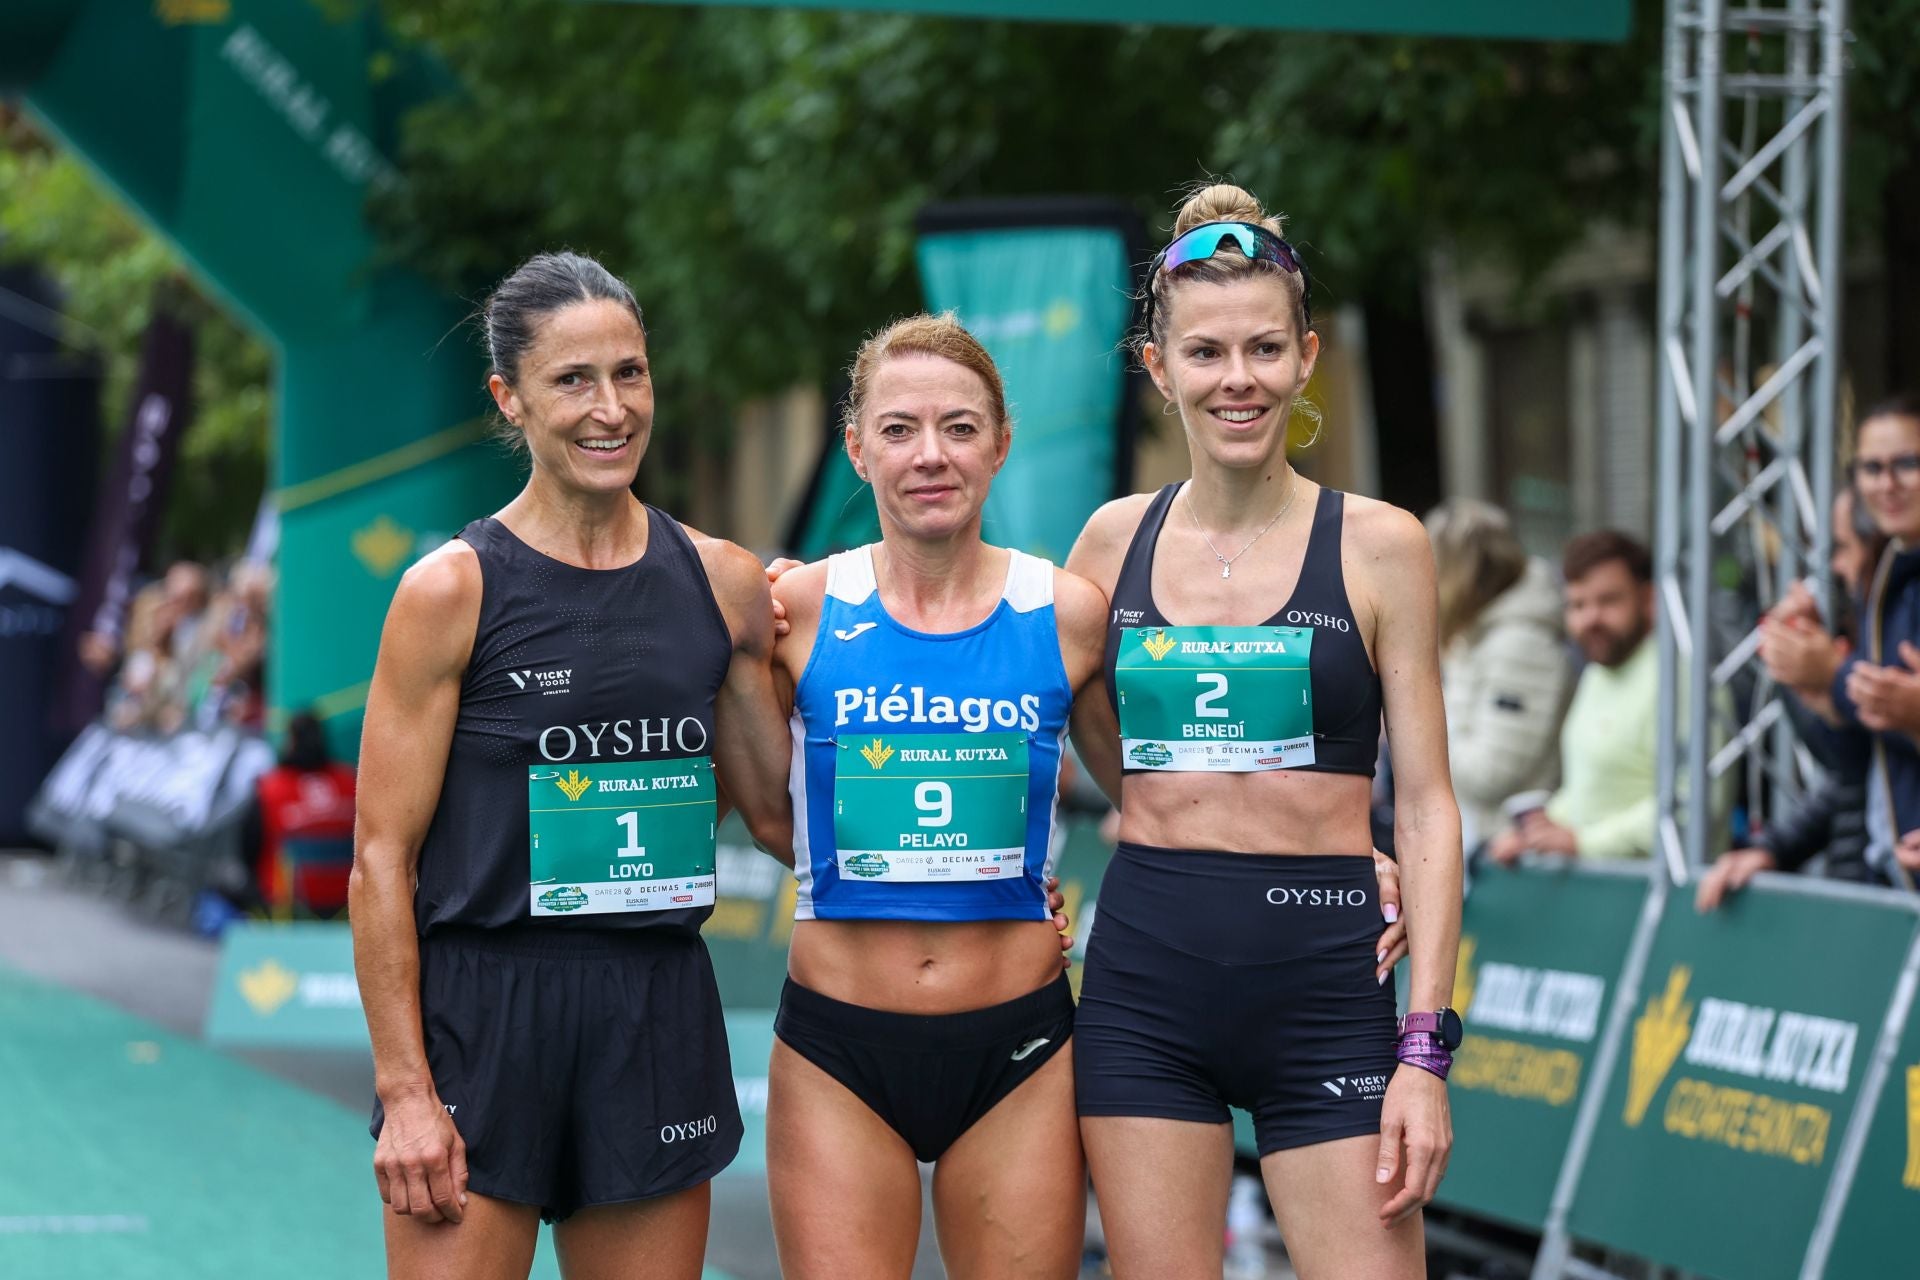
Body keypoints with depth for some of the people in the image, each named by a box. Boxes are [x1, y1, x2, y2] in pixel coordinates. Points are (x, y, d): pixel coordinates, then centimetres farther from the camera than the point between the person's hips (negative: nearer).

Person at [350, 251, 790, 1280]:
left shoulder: (726, 584, 7)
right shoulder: (452, 589, -5)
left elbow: (777, 810, 17)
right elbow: (382, 856, -6)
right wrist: (404, 1090, -12)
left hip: (660, 1022, 4)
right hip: (483, 1011, -4)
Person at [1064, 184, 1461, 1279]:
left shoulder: (1378, 545, 0)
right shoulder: (1116, 538, 7)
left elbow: (1426, 804, -1)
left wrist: (1426, 1048, -9)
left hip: (1321, 983, -2)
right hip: (1145, 984, 2)